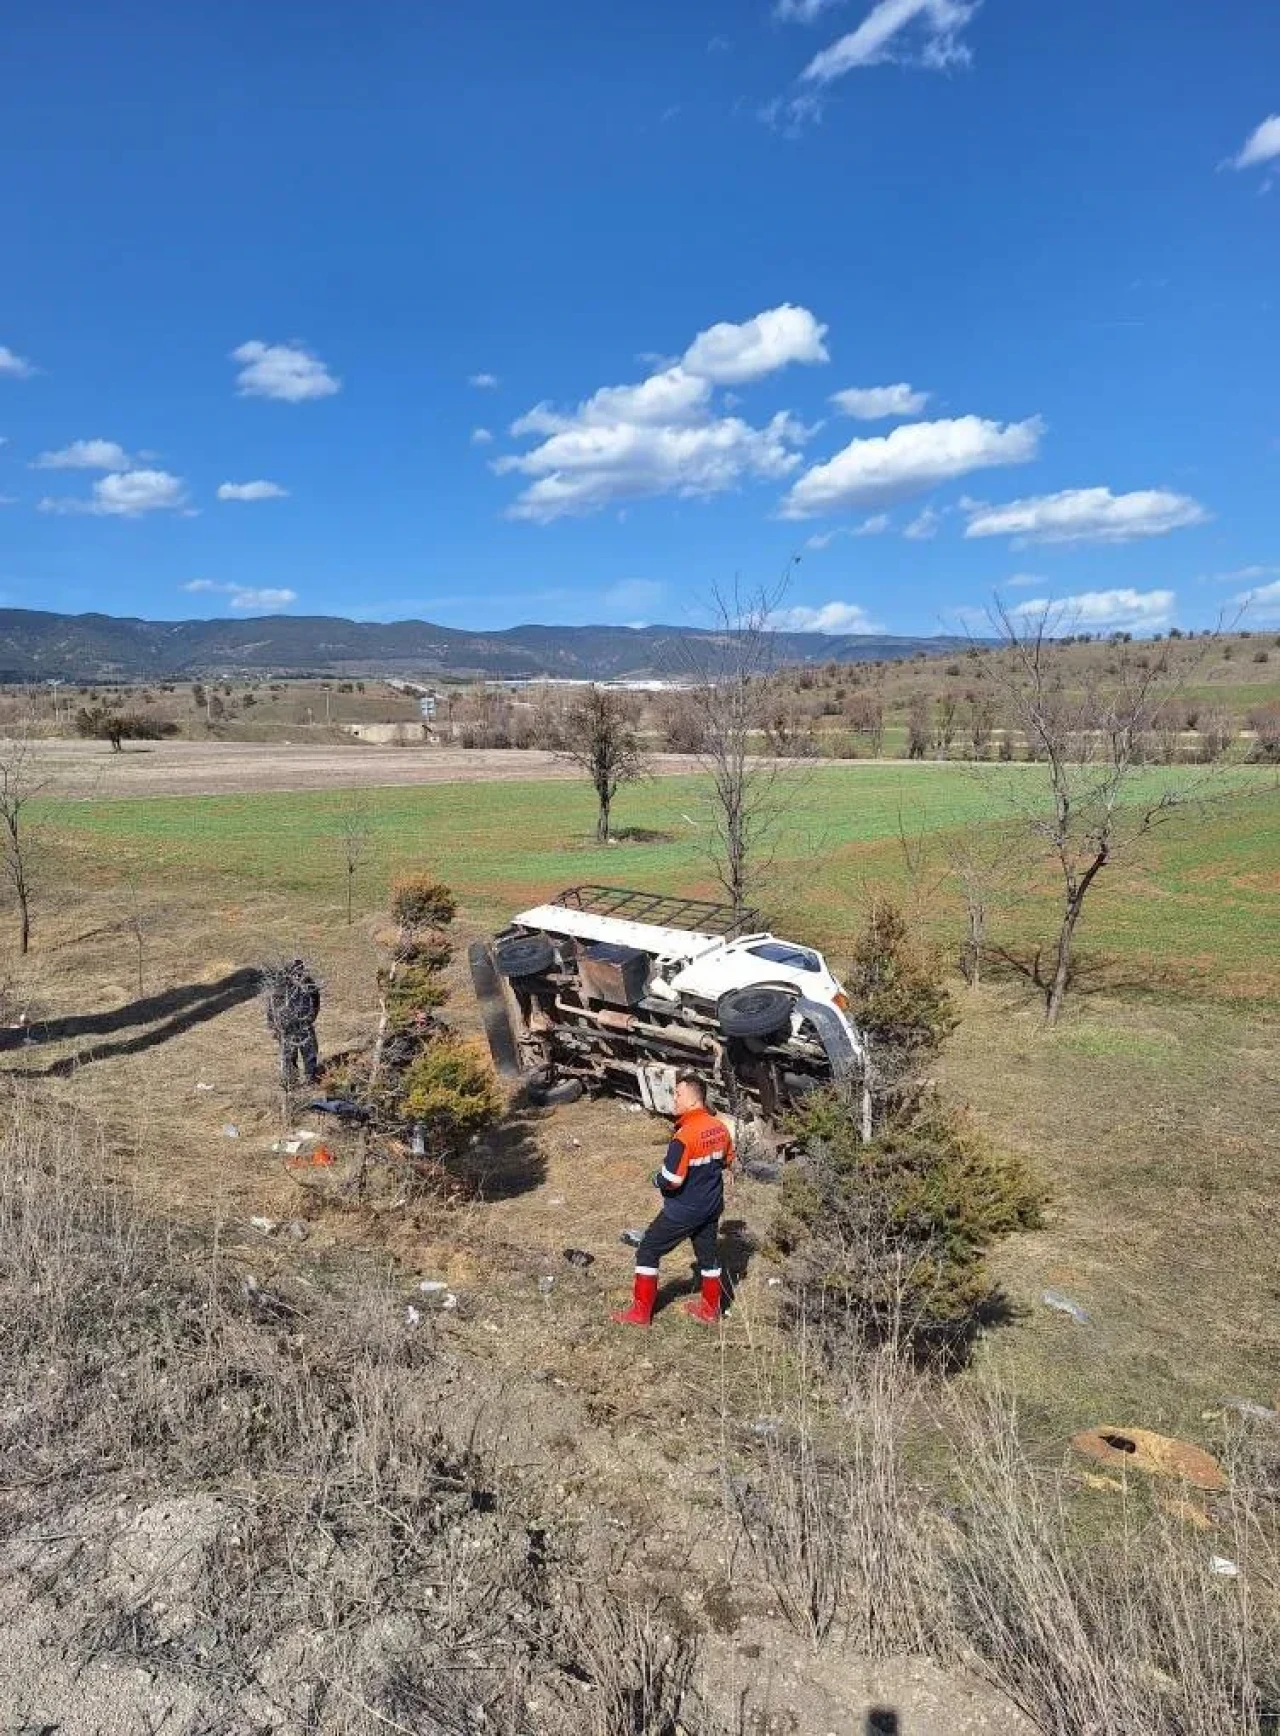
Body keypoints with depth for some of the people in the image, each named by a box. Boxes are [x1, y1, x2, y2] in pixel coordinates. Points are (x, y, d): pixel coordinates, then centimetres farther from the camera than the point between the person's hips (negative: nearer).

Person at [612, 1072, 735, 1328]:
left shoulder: (685, 1134, -26)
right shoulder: (720, 1128, -3)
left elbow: (672, 1180, -26)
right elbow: (727, 1163, 12)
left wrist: (657, 1180, -6)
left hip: (684, 1210, -7)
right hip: (712, 1206, 7)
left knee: (648, 1251, 7)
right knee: (708, 1253, 22)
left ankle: (641, 1312, 13)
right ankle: (710, 1309, 35)